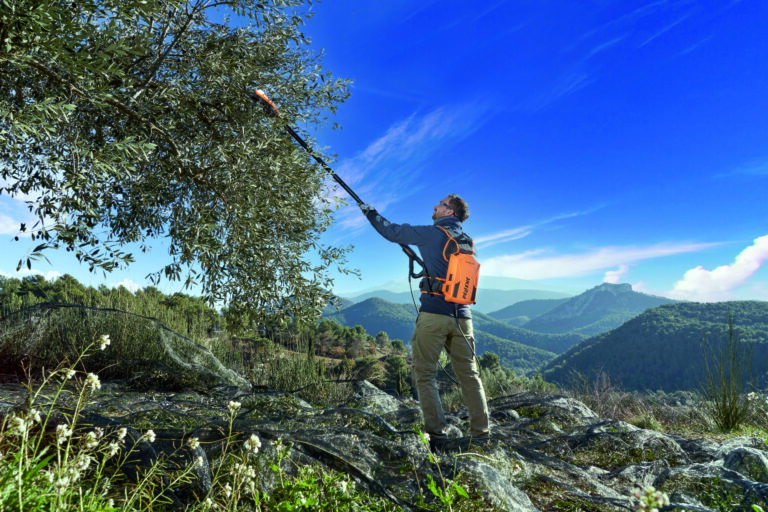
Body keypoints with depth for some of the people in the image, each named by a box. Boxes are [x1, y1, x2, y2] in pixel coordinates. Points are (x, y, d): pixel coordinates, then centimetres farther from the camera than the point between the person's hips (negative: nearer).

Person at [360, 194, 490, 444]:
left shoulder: (432, 233, -3)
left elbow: (392, 232, 5)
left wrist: (370, 213, 19)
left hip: (434, 314, -6)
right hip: (462, 316, 6)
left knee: (425, 375, 3)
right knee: (469, 374, 12)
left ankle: (436, 432, 2)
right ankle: (481, 431, 15)